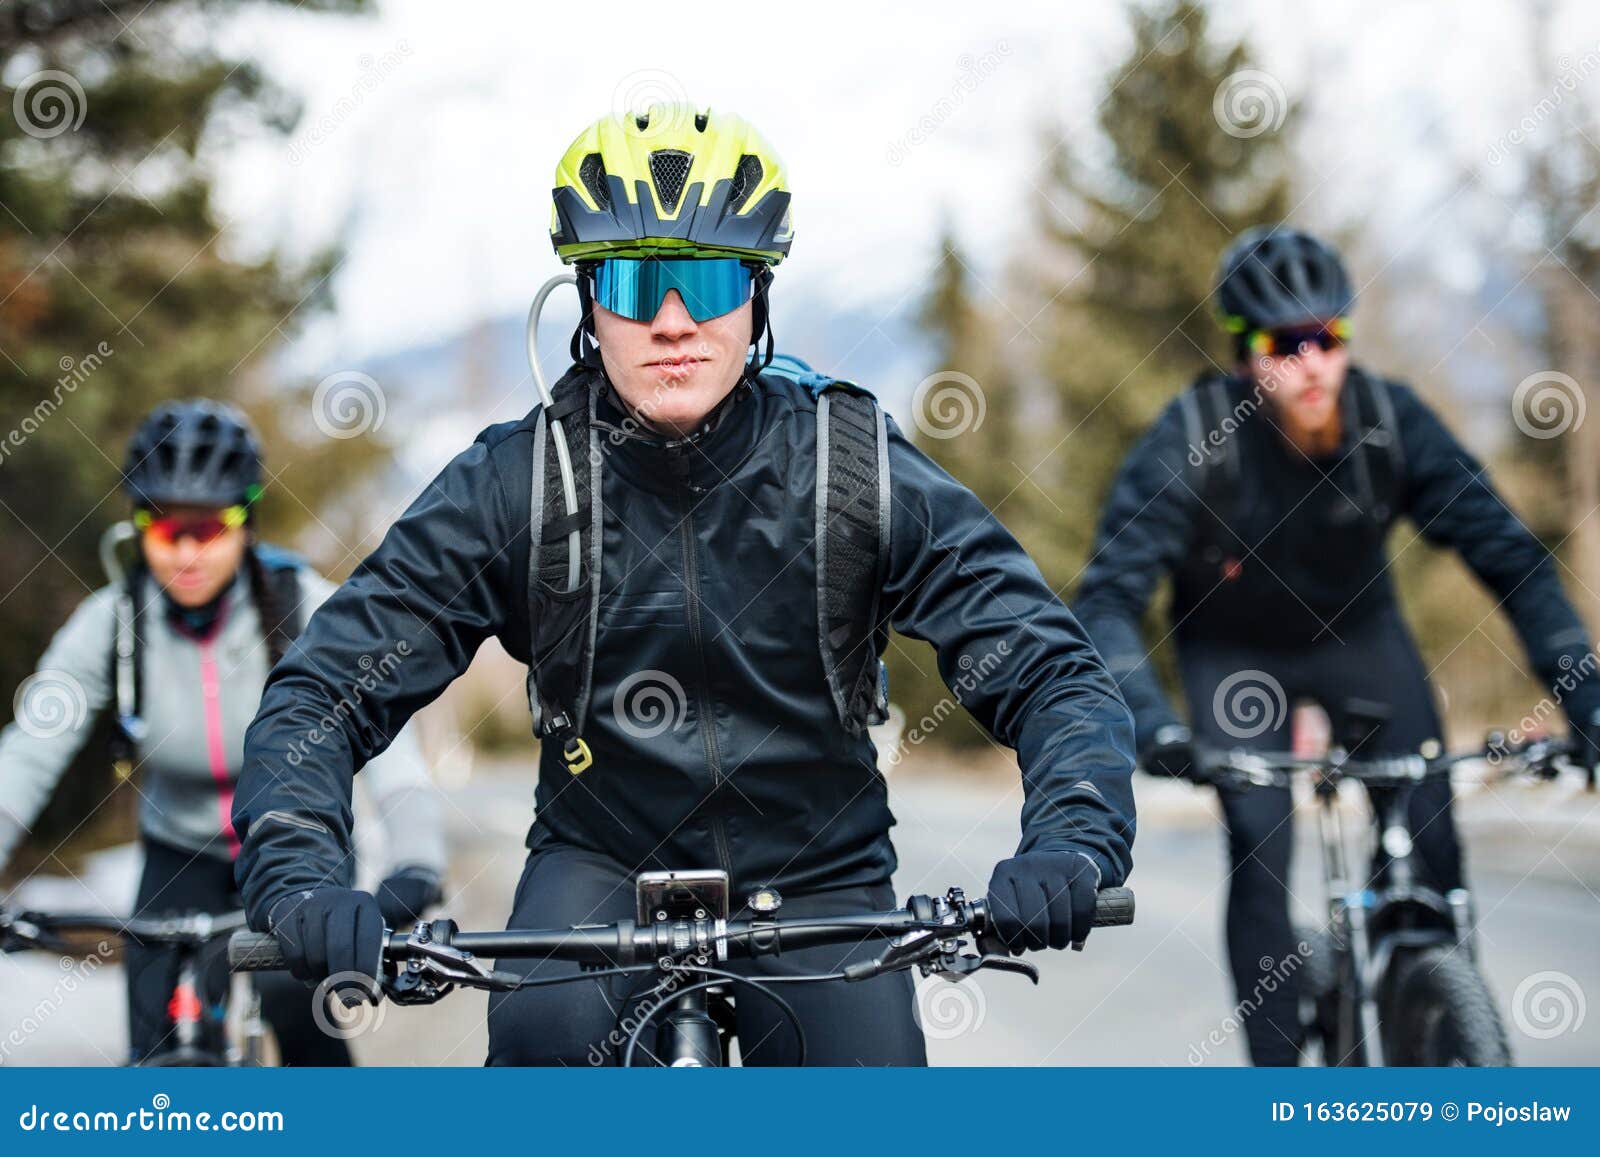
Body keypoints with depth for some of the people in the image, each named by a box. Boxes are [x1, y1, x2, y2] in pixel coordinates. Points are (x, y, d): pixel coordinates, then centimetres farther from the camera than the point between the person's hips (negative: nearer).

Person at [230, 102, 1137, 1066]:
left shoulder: (857, 471, -12)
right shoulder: (515, 485, -12)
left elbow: (1056, 676, -14)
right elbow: (324, 691, -12)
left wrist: (1074, 843, -35)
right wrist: (294, 873, -32)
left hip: (818, 874, 1)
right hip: (602, 861, -1)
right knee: (544, 1033, -30)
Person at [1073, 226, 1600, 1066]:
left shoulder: (1392, 421, -24)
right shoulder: (1192, 440, -29)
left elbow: (1508, 552, -21)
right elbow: (1108, 596, -32)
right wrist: (1149, 720, -49)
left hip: (1357, 634, 2)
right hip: (1233, 651, -2)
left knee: (1432, 846, -10)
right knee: (1261, 850, -18)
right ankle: (1277, 1068, -7)